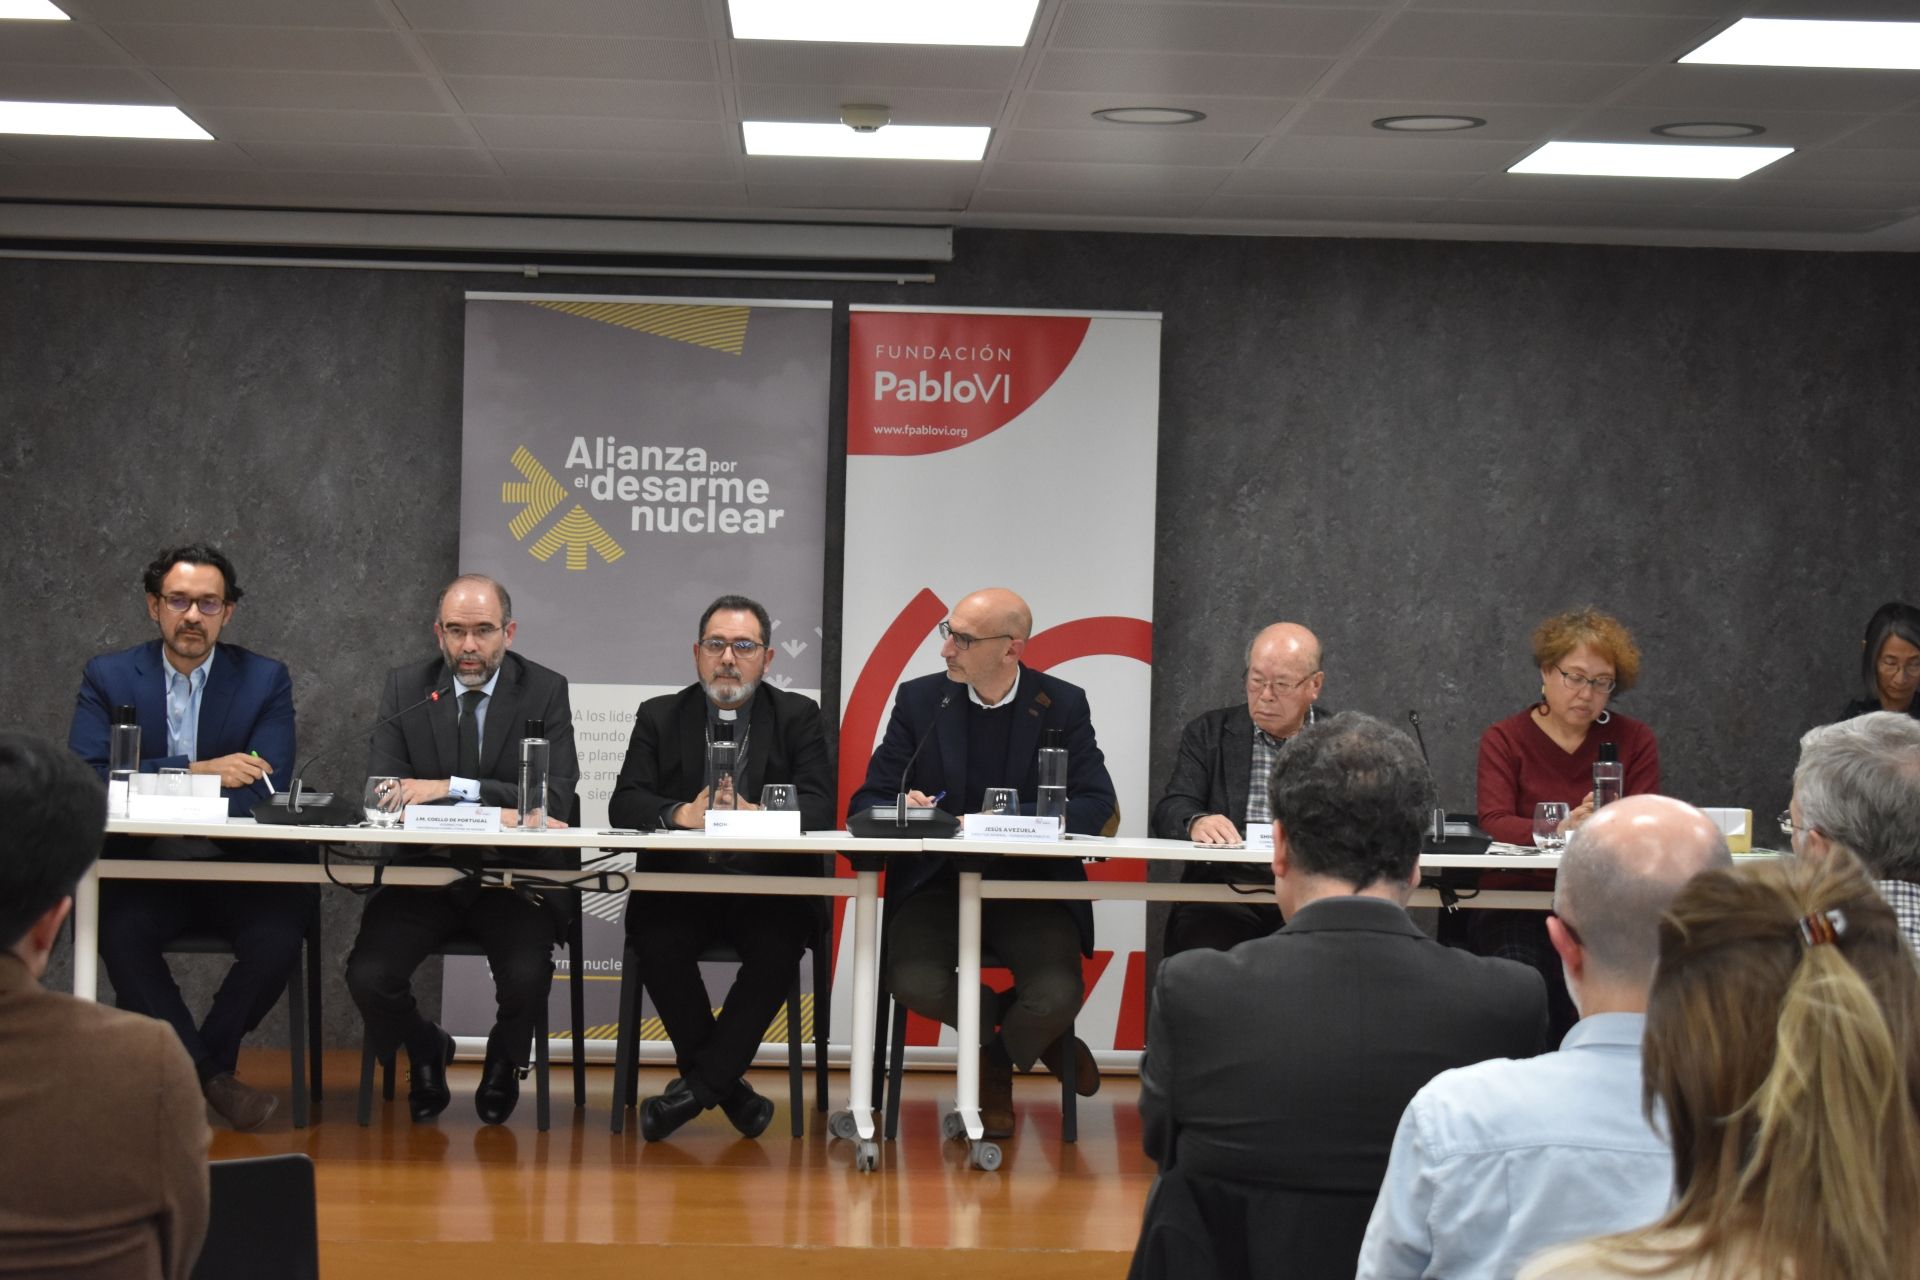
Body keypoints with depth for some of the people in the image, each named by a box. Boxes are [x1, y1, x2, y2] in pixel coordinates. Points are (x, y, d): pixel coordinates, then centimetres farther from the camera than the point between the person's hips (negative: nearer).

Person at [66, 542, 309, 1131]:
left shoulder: (266, 680, 4)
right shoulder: (108, 677, 5)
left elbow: (267, 787, -8)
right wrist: (198, 771, -19)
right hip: (145, 869, 0)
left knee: (279, 934, -29)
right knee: (120, 929, -31)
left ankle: (197, 1069, -4)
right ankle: (213, 1077, -17)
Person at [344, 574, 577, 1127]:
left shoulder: (545, 691, 0)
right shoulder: (405, 687, 4)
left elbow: (557, 798, -12)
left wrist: (453, 788, -23)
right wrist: (488, 812, -21)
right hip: (422, 875, 2)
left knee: (526, 976, -29)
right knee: (368, 976, -23)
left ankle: (504, 1060, 10)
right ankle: (425, 1052, 15)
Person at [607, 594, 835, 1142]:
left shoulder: (797, 717, 11)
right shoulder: (660, 717, 13)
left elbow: (820, 807, -4)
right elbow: (624, 805, 0)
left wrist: (754, 814, -24)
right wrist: (684, 813, -21)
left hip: (769, 889, -1)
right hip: (680, 884, 1)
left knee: (780, 943, -33)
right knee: (654, 936, -31)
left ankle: (697, 1086, -19)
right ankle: (729, 1088, -13)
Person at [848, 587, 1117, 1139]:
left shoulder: (1063, 705, 2)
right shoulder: (919, 699, 4)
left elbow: (1097, 804, -8)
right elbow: (867, 801, 3)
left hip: (1031, 886, -1)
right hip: (936, 884, 1)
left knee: (1058, 994, -28)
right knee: (914, 984, -28)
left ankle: (996, 1061, 11)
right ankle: (1025, 1031, 7)